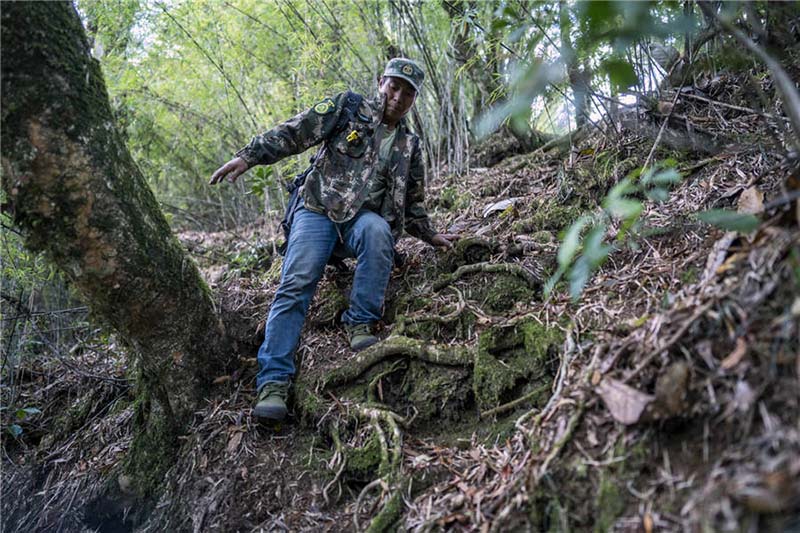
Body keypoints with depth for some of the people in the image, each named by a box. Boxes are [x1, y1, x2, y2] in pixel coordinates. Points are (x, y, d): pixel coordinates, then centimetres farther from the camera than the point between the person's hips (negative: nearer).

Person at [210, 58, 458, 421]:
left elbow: (411, 203, 28)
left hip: (363, 220, 2)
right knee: (297, 283, -23)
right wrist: (249, 155, -11)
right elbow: (294, 133, -1)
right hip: (318, 212, -2)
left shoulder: (409, 146, 18)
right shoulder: (345, 108, 7)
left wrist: (430, 236, 20)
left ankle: (360, 324, -27)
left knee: (378, 230, -35)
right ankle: (274, 381, -26)